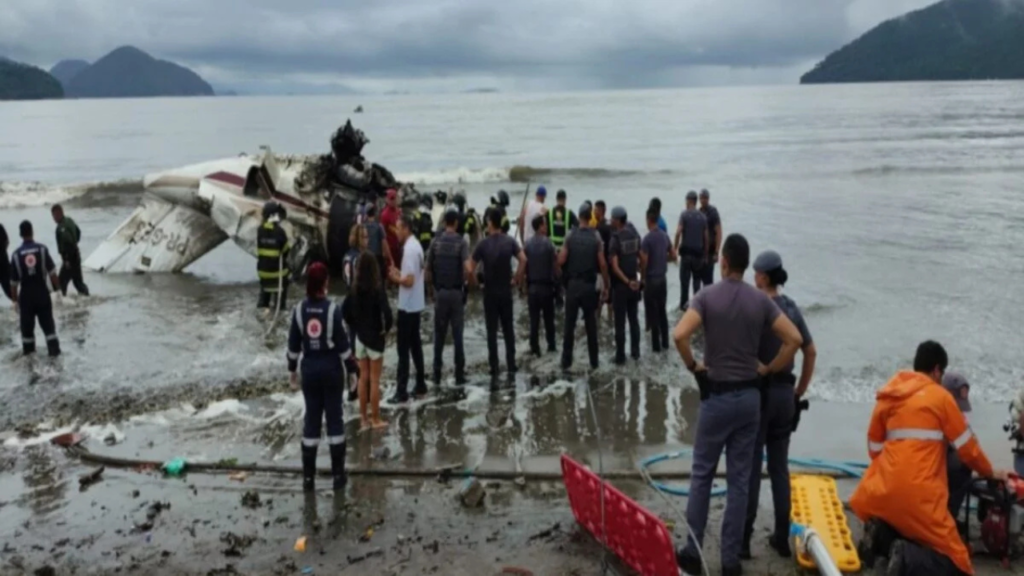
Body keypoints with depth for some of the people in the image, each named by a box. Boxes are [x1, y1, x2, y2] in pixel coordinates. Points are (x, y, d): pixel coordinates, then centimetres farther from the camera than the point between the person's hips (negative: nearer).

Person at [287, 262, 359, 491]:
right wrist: (352, 370, -2)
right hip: (331, 367, -3)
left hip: (309, 368, 3)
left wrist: (292, 370, 14)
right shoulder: (332, 309, -14)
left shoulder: (299, 309, -4)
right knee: (334, 417, 7)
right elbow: (342, 344, -12)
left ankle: (308, 476, 13)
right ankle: (338, 474, 12)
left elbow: (293, 344, 2)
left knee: (311, 418, 10)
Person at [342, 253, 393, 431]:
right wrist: (387, 327, -9)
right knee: (374, 380, 5)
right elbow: (386, 312, -27)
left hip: (358, 337, 5)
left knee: (363, 378, 15)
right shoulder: (378, 289, -18)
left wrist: (354, 325, 10)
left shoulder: (354, 289, -2)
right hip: (374, 337, -5)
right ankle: (375, 419, 13)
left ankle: (364, 418, 21)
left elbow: (344, 311, 3)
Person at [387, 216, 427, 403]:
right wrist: (400, 273, 7)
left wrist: (395, 277, -9)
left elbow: (409, 281, -24)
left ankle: (402, 392, -1)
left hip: (407, 306, -10)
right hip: (415, 304, 10)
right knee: (415, 345, 16)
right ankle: (420, 385, 23)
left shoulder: (409, 249, -21)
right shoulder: (415, 245, 10)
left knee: (403, 348, -4)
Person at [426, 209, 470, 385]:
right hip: (456, 292, -2)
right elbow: (467, 268, -19)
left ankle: (437, 374, 14)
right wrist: (466, 284, -2)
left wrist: (433, 285, 11)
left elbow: (428, 268, -1)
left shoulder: (435, 242, 0)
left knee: (439, 334, 11)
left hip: (440, 292, 2)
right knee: (457, 334, 4)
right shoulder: (461, 242, -8)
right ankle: (459, 375, 6)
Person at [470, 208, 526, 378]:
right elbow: (523, 260, -10)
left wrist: (474, 280, 7)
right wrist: (516, 279, 0)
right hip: (506, 291, 2)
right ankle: (511, 365, 12)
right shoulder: (510, 241, -3)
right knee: (508, 329, 11)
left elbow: (471, 268, -12)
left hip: (490, 292, -2)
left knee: (492, 331, 3)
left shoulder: (483, 244, -10)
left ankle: (494, 368, 5)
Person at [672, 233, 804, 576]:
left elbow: (679, 335, -23)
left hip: (716, 396, -3)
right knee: (739, 481, 8)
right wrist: (768, 370, 5)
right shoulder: (760, 300, 0)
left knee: (702, 476, 9)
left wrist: (693, 366, -7)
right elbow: (794, 339, -5)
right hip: (750, 396, 3)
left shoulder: (707, 296, -9)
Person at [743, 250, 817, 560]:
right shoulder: (792, 308, 5)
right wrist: (799, 392, 14)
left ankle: (743, 540, 8)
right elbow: (811, 353, 9)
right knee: (780, 467, 14)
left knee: (750, 467, 2)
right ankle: (782, 537, 20)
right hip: (785, 393, 6)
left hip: (759, 392, -6)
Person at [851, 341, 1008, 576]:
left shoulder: (887, 396, 15)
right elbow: (966, 446, 8)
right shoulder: (940, 396, 2)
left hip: (884, 491, 5)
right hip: (920, 496, -5)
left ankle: (880, 536, 0)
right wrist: (989, 472, 24)